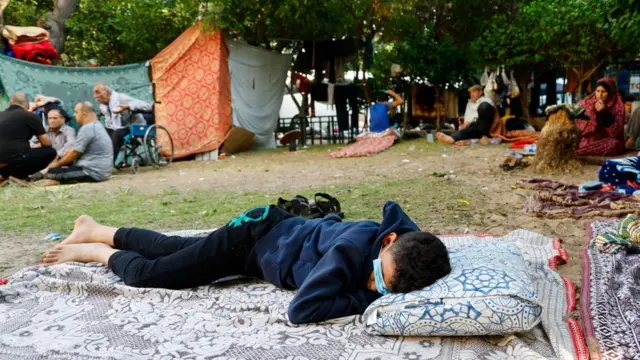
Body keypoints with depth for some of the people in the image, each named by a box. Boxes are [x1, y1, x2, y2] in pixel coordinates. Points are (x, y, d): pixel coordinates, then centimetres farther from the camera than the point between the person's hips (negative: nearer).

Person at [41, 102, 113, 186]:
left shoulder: (87, 128, -15)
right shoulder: (97, 126, 15)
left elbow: (75, 153, -13)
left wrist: (58, 164, 1)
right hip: (101, 171, 10)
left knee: (51, 172, -13)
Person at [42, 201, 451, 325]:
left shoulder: (405, 235, -20)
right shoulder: (353, 249, -41)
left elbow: (393, 206, 4)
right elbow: (300, 311, -42)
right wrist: (363, 299, -37)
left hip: (283, 231, 6)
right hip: (257, 235, -6)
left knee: (170, 247, 25)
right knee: (146, 273, 1)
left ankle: (96, 229, 47)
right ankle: (94, 250, 31)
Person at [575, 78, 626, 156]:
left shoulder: (618, 106, -4)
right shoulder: (584, 104, 0)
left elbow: (614, 132, -13)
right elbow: (579, 128, -7)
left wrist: (605, 113, -23)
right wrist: (593, 111, -17)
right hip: (588, 140, 0)